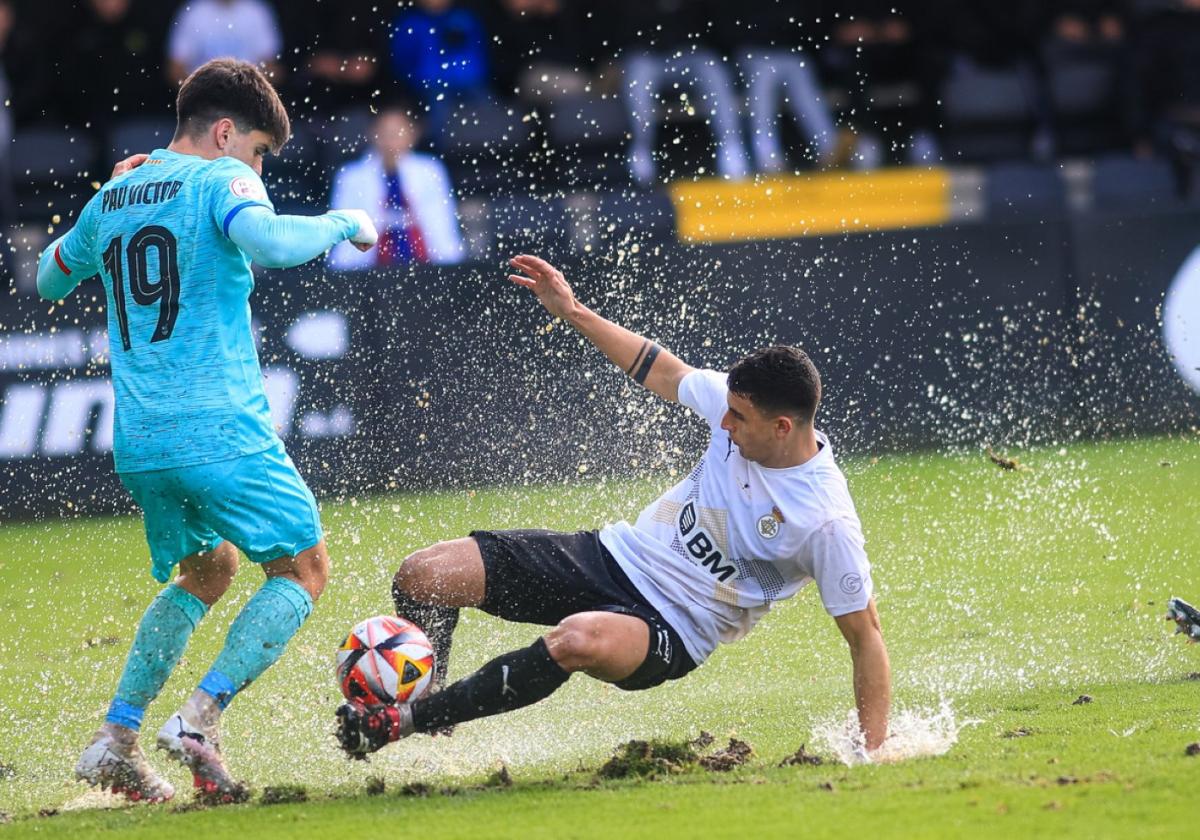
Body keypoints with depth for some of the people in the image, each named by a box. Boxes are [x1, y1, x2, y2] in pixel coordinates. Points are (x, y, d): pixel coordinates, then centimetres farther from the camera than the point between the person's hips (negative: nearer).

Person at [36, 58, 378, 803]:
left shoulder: (111, 200, 16)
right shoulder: (221, 181, -5)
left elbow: (49, 279, 33)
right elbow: (268, 243, -26)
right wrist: (340, 224, -9)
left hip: (138, 444, 7)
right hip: (222, 433, -7)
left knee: (206, 571, 27)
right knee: (304, 568, 7)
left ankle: (116, 738, 15)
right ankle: (201, 718, -10)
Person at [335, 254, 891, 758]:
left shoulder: (826, 522, -22)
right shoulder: (743, 403, -7)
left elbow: (865, 634, -14)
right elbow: (661, 371, 13)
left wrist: (873, 751, -17)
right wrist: (573, 312, 14)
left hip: (672, 630, -7)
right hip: (615, 555, 7)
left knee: (577, 642, -42)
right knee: (423, 574, -7)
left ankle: (402, 723, -26)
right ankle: (425, 702, 20)